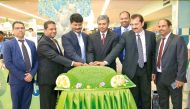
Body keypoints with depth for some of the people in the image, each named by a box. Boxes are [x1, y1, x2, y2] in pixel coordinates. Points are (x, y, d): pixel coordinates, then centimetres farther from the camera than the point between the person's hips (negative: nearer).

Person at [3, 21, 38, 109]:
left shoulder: (31, 44, 9)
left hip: (29, 79, 3)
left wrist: (32, 74, -9)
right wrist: (22, 76, -14)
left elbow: (36, 61, 8)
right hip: (16, 80, -3)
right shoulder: (8, 44, -4)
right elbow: (8, 63, -12)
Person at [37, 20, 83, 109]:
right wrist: (73, 63, -33)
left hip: (55, 78, 9)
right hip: (47, 79, -9)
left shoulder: (54, 41, 14)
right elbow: (55, 56, -28)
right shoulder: (43, 43, -18)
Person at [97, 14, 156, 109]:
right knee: (133, 96, 7)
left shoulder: (151, 35, 3)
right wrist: (106, 61, -24)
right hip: (131, 69, -1)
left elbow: (153, 54, 7)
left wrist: (153, 71, 6)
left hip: (146, 69, 1)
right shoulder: (126, 35, -2)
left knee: (146, 95, 7)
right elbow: (117, 49, -11)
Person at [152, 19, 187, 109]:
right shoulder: (158, 41, 10)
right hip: (159, 77, 6)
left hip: (173, 77, -6)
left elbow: (182, 60, -15)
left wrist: (180, 78, -19)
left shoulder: (178, 40, -11)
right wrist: (154, 72, 5)